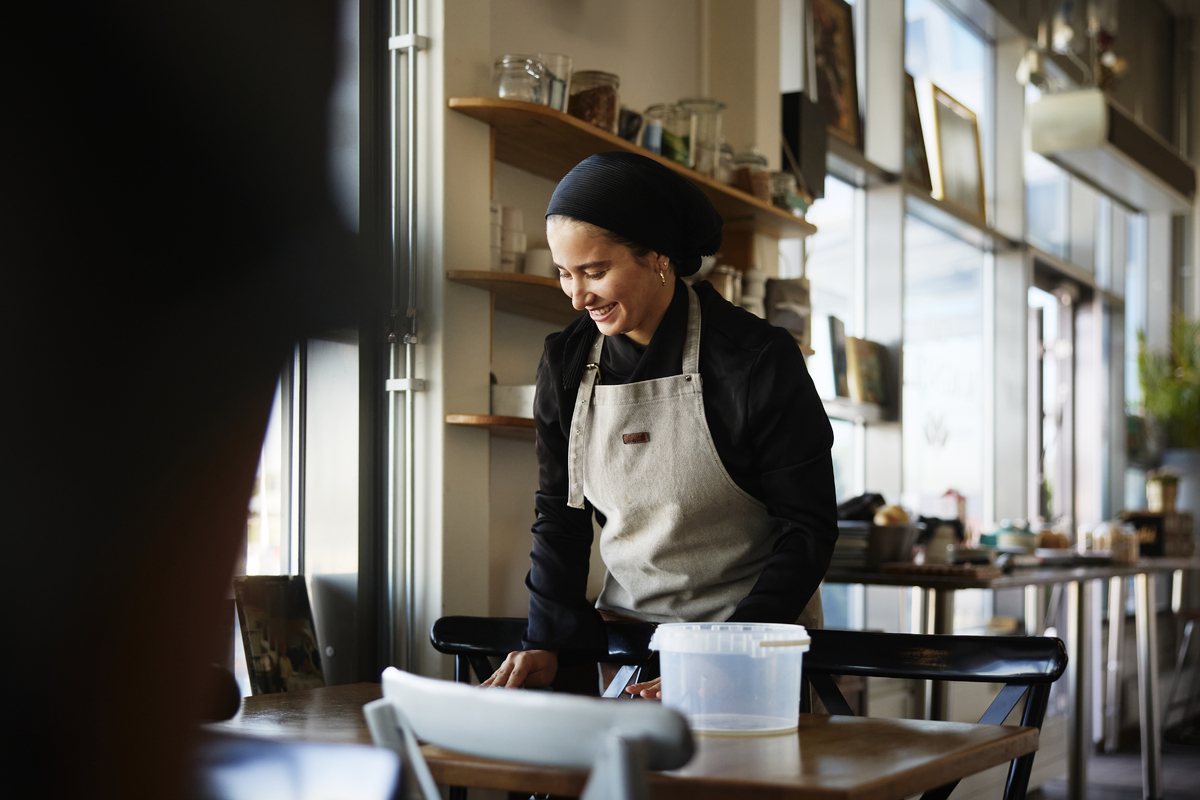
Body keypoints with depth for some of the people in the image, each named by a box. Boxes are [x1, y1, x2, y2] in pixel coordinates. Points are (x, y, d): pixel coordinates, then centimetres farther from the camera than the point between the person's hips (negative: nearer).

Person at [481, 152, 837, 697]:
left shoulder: (758, 361, -10)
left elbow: (808, 527, -7)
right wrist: (545, 642, -1)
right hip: (623, 628, 4)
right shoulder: (565, 363, 4)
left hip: (756, 634, -4)